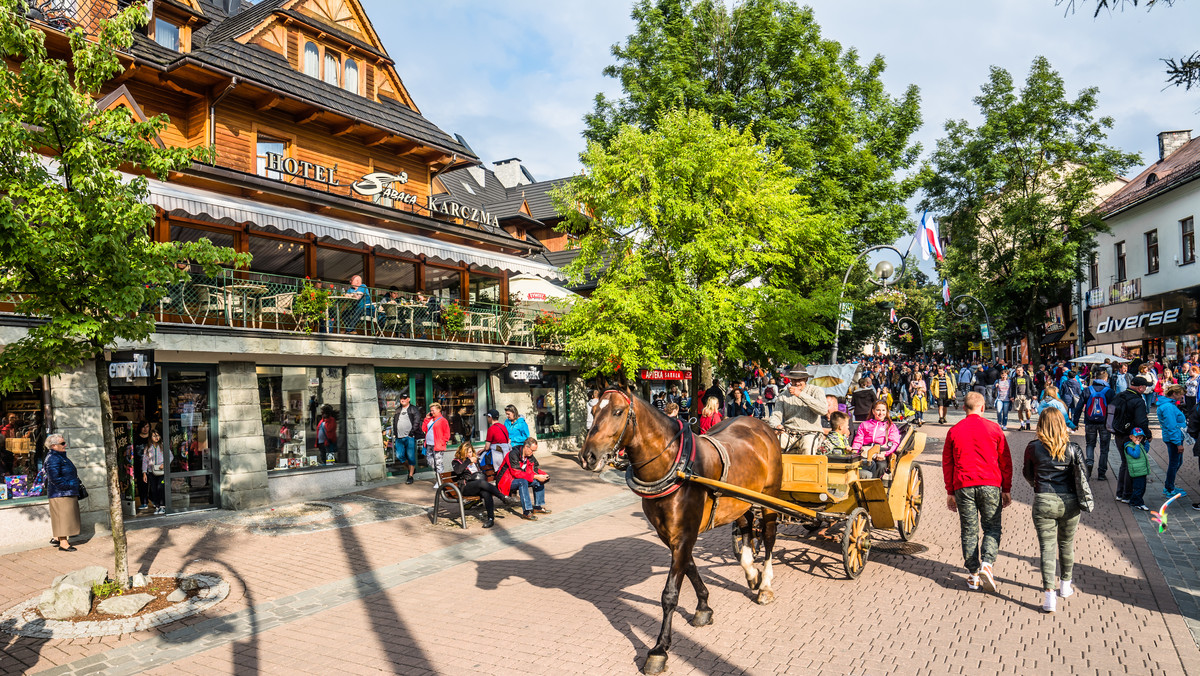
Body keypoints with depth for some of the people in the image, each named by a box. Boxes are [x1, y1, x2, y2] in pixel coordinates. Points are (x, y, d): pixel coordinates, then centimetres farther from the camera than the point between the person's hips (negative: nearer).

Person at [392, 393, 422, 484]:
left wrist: (412, 432, -14)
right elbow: (394, 422, 22)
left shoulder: (414, 409, 1)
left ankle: (410, 476, 5)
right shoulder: (398, 410, 18)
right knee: (399, 456, -1)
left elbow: (417, 421, -7)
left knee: (411, 456, -4)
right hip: (399, 438, 5)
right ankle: (411, 468, 23)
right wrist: (395, 434, 14)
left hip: (410, 437, -5)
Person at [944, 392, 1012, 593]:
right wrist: (1007, 489, 13)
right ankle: (986, 564, -11)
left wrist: (950, 492, 15)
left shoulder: (954, 431, 6)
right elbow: (1005, 461, 6)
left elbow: (947, 463, 8)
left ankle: (973, 575, 8)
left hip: (963, 486, 1)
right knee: (992, 528, 9)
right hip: (990, 485, -1)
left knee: (969, 531, 7)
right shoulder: (994, 429, 3)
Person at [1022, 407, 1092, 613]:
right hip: (1069, 502, 2)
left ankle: (1049, 595, -6)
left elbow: (1027, 474, 8)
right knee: (1066, 544, 20)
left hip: (1043, 502, -2)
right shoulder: (1072, 448, -4)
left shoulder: (1033, 448, -6)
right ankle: (1065, 585, 37)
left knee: (1047, 547, 1)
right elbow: (1080, 477, 0)